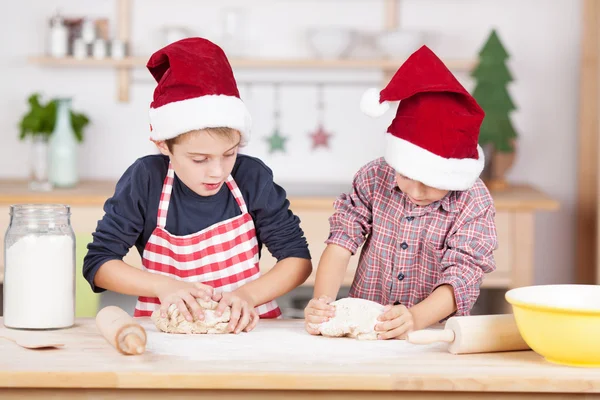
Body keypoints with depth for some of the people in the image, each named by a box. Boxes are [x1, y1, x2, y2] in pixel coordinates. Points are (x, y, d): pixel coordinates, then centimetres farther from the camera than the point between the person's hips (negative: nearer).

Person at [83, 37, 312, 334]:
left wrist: (249, 294, -17)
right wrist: (163, 286, -18)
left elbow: (298, 257, -1)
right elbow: (97, 262, -4)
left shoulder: (253, 178, -8)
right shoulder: (146, 180, -9)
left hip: (244, 328, 0)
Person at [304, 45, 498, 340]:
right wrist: (322, 302, -22)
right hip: (361, 332, 2)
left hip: (433, 336, -2)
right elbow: (342, 241, -4)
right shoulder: (374, 177, -1)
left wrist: (415, 318, -35)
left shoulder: (474, 204, -9)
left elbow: (460, 278, -16)